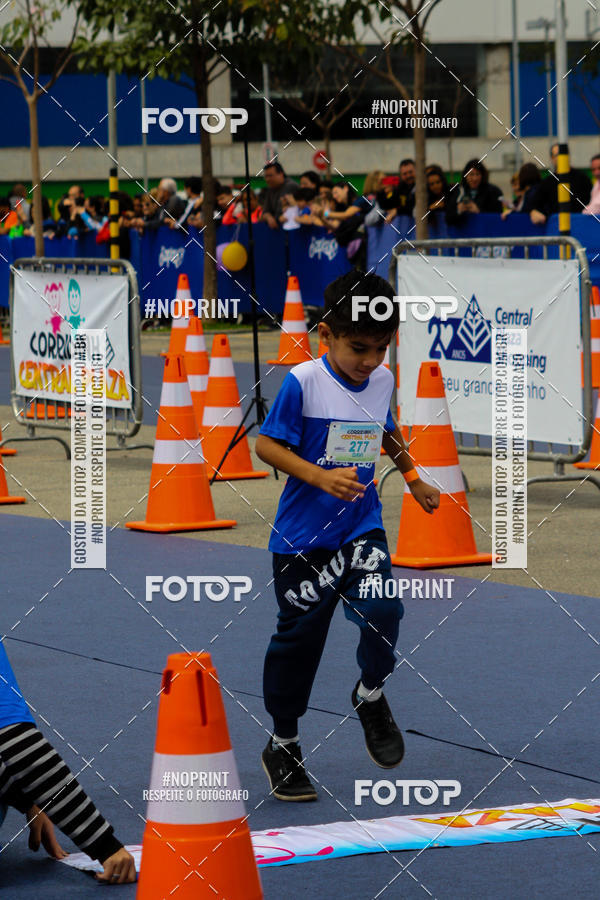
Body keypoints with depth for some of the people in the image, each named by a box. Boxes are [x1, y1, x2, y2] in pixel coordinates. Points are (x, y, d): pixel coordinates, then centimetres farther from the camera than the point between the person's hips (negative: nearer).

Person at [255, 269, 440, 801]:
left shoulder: (383, 380, 1)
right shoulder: (303, 382, -15)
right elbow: (267, 444, -14)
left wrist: (413, 478, 29)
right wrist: (321, 477, -24)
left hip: (361, 525, 3)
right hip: (302, 534, -3)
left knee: (383, 609, -18)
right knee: (299, 637, 5)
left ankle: (371, 696, 12)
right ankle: (283, 746, 22)